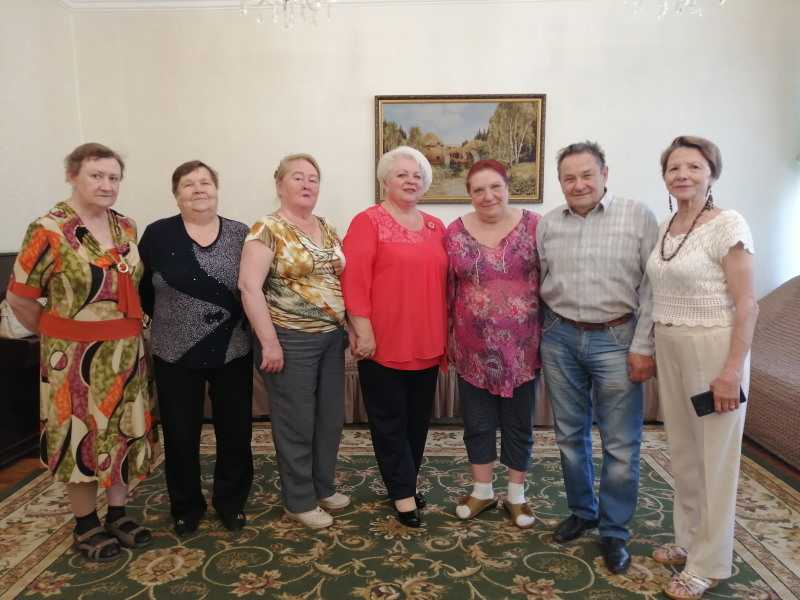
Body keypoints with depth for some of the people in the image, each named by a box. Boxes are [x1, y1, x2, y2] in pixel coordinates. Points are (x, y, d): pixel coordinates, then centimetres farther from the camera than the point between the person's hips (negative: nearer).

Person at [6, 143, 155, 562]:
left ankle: (118, 513, 31)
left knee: (124, 432, 13)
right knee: (81, 438, 7)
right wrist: (56, 335, -1)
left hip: (126, 352, 5)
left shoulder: (127, 227, 5)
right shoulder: (48, 230, -12)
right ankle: (85, 525, 25)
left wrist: (130, 333, 10)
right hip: (75, 355, -5)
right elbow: (19, 297, -8)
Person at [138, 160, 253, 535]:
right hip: (175, 355, 0)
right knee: (180, 434, 10)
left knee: (235, 431, 10)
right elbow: (141, 289, 5)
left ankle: (231, 501, 30)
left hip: (233, 353, 1)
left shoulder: (241, 235, 0)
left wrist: (246, 326, -1)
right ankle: (186, 506, 31)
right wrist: (170, 320, 6)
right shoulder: (158, 234, -2)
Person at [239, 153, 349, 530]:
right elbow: (249, 286, -18)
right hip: (292, 339, -7)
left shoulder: (327, 229, 11)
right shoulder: (267, 229, -10)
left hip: (331, 336, 7)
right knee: (297, 423, 6)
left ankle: (324, 487, 35)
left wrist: (348, 325, 11)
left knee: (331, 418, 16)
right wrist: (269, 342, -20)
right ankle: (300, 501, 24)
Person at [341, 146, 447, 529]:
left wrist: (445, 335, 13)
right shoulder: (368, 222, -7)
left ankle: (405, 482, 34)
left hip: (427, 344, 6)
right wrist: (363, 332, -16)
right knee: (390, 420, 7)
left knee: (418, 418, 16)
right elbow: (353, 280, -13)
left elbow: (444, 282, 14)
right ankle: (404, 494, 20)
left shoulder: (436, 227, 11)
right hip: (384, 344, -6)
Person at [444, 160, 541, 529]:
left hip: (521, 346, -1)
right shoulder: (455, 232, 0)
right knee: (478, 422, 13)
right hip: (473, 348, 1)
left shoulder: (534, 226, -4)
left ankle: (516, 494, 30)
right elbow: (446, 290, 5)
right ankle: (482, 490, 32)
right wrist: (445, 337, 5)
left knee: (518, 422, 12)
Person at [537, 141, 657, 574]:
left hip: (616, 339, -3)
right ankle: (581, 511, 34)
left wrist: (643, 346, -10)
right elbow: (538, 284, 10)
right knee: (570, 435, 14)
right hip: (560, 338, 3)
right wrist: (538, 340, 9)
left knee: (620, 444, 5)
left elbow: (652, 287, -6)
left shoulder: (638, 217, -4)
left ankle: (614, 531, 22)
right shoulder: (547, 224, 6)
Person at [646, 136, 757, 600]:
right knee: (683, 452, 17)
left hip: (713, 349, -7)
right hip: (669, 348, 7)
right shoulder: (666, 228, 8)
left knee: (713, 458, 5)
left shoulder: (727, 225, -13)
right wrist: (650, 349, 13)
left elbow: (747, 305, -15)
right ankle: (689, 540, 35)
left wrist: (732, 370, -19)